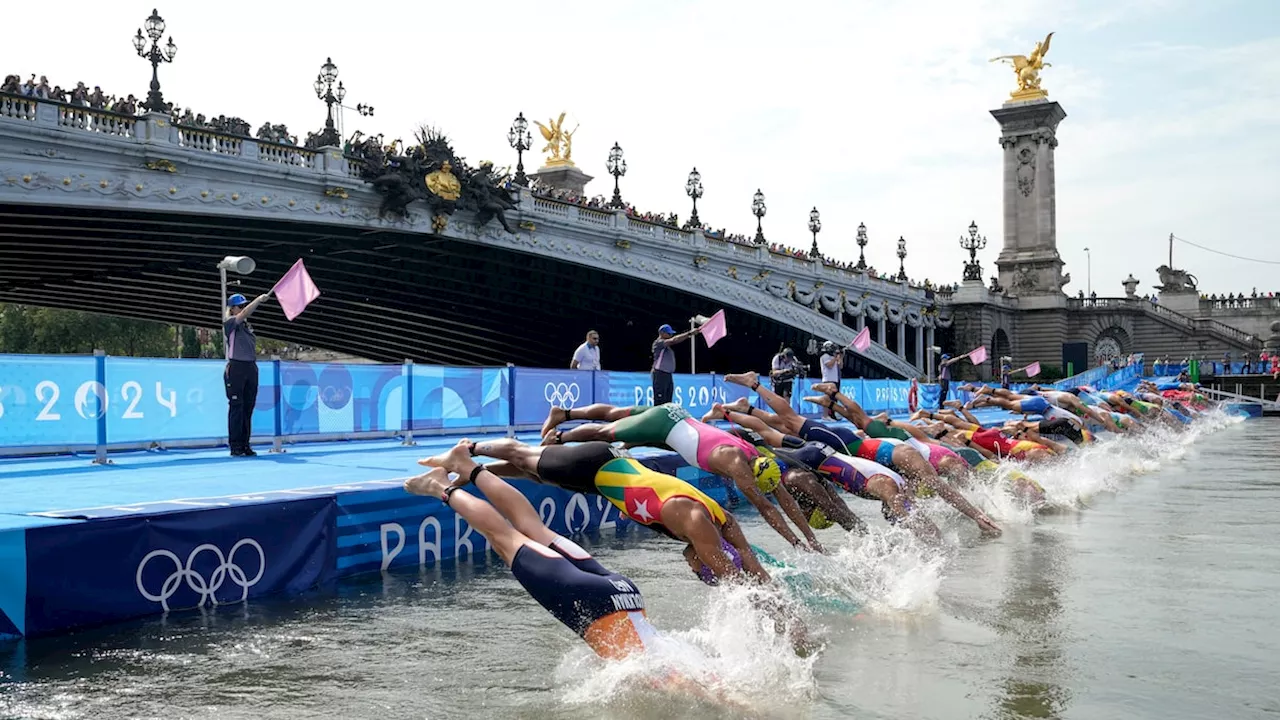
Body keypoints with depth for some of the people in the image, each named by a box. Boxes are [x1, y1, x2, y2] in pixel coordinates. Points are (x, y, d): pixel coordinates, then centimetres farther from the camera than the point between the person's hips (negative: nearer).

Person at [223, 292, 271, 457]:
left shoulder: (248, 326, 17)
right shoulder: (229, 323, -3)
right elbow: (245, 313, -20)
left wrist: (253, 367, 14)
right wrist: (259, 299, -25)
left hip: (251, 368, 7)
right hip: (236, 368, -7)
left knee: (248, 408, 7)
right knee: (236, 408, -5)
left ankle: (245, 445, 12)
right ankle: (235, 447, -2)